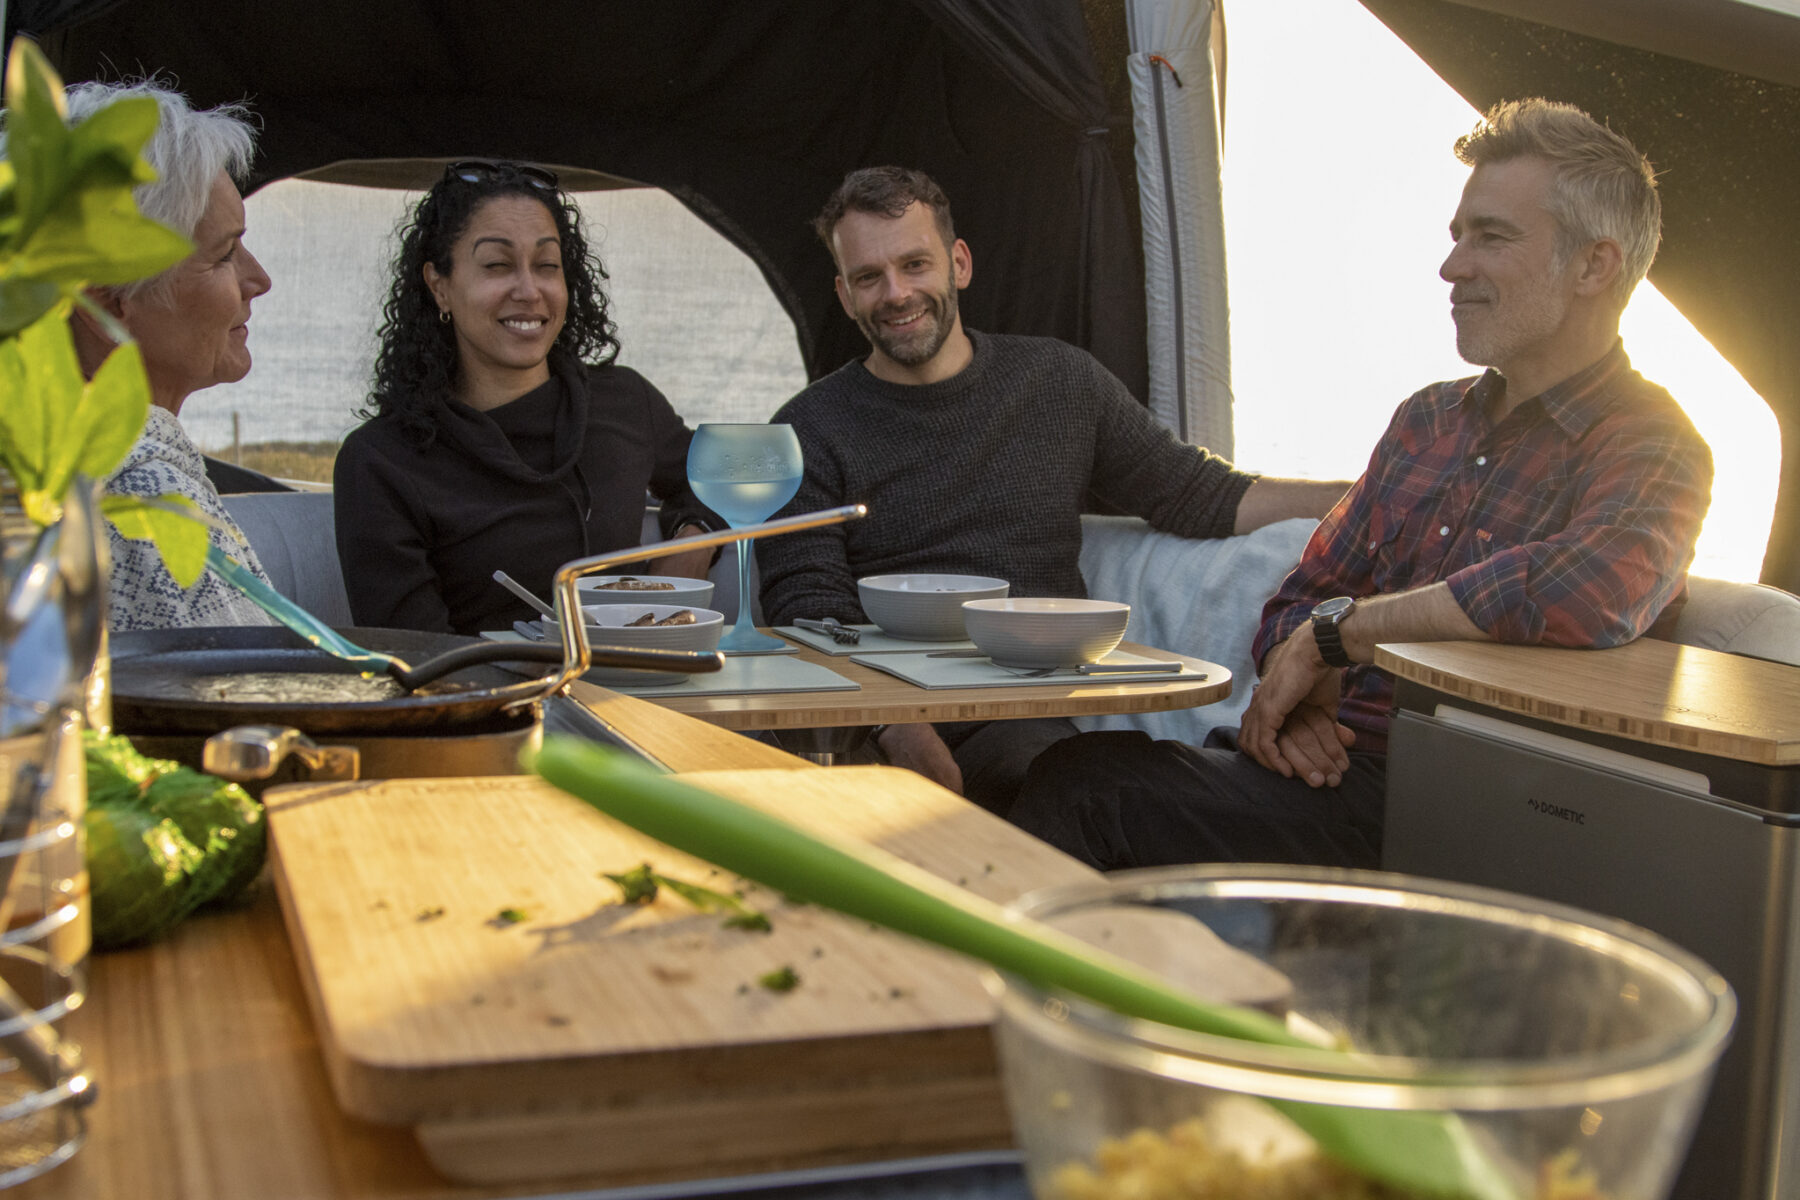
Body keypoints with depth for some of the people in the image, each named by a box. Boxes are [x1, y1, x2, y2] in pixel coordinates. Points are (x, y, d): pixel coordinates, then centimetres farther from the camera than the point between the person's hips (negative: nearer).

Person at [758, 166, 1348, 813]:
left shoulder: (1059, 381, 15)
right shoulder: (809, 432, 7)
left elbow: (1206, 496, 17)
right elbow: (812, 616, -5)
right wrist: (899, 731, -24)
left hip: (1029, 716, 2)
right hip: (880, 726, -1)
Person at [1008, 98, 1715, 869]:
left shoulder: (1654, 451, -6)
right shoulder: (1426, 419, 18)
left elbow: (1589, 593, -29)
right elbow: (1300, 604, 18)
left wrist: (1336, 630, -18)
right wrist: (1297, 694, -6)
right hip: (1331, 755, 6)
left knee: (1091, 784, -21)